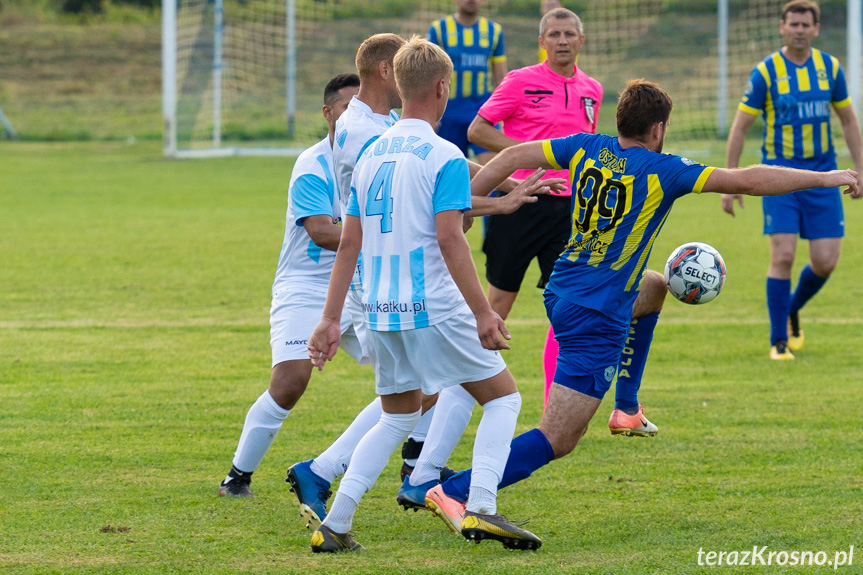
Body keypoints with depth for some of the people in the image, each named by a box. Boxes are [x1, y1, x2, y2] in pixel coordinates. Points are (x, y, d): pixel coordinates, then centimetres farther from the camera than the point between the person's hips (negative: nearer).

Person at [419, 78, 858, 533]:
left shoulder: (587, 149, 3)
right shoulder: (661, 171, -13)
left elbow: (513, 157, 4)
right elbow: (748, 181, -14)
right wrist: (826, 178, -7)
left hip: (561, 294, 8)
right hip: (597, 319, -8)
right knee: (556, 441, -8)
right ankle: (452, 492, -19)